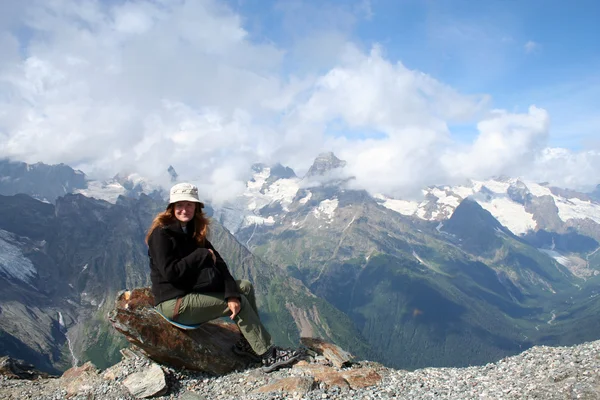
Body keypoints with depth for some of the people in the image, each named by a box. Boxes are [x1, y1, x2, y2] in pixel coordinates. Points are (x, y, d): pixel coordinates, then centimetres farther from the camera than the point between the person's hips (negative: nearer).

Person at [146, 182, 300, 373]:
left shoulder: (193, 230, 7)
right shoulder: (161, 233, -15)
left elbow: (217, 262, -4)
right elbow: (170, 272, -24)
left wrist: (232, 295, -17)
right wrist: (203, 255, -14)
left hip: (192, 291, 8)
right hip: (173, 303, -8)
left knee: (245, 287, 1)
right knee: (241, 303, -11)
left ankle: (247, 343, 3)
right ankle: (267, 355, -3)